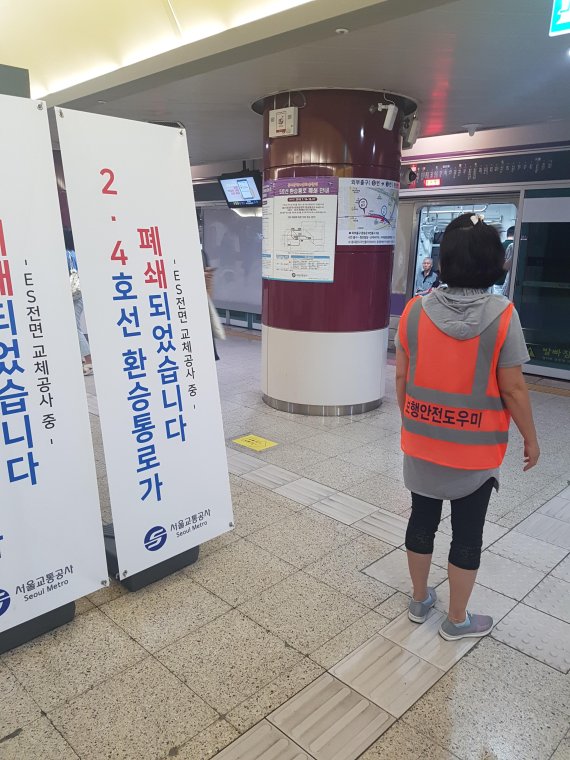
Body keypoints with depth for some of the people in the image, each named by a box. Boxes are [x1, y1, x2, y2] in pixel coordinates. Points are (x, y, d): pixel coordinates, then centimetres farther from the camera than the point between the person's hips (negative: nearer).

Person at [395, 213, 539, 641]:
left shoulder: (416, 310, -8)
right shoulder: (502, 315, -16)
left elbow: (401, 377, -1)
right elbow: (513, 389, -13)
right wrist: (531, 439, 3)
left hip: (422, 442, 3)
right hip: (475, 448, -3)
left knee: (422, 519, 20)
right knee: (467, 534, 14)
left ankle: (420, 601, 39)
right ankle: (457, 621, 32)